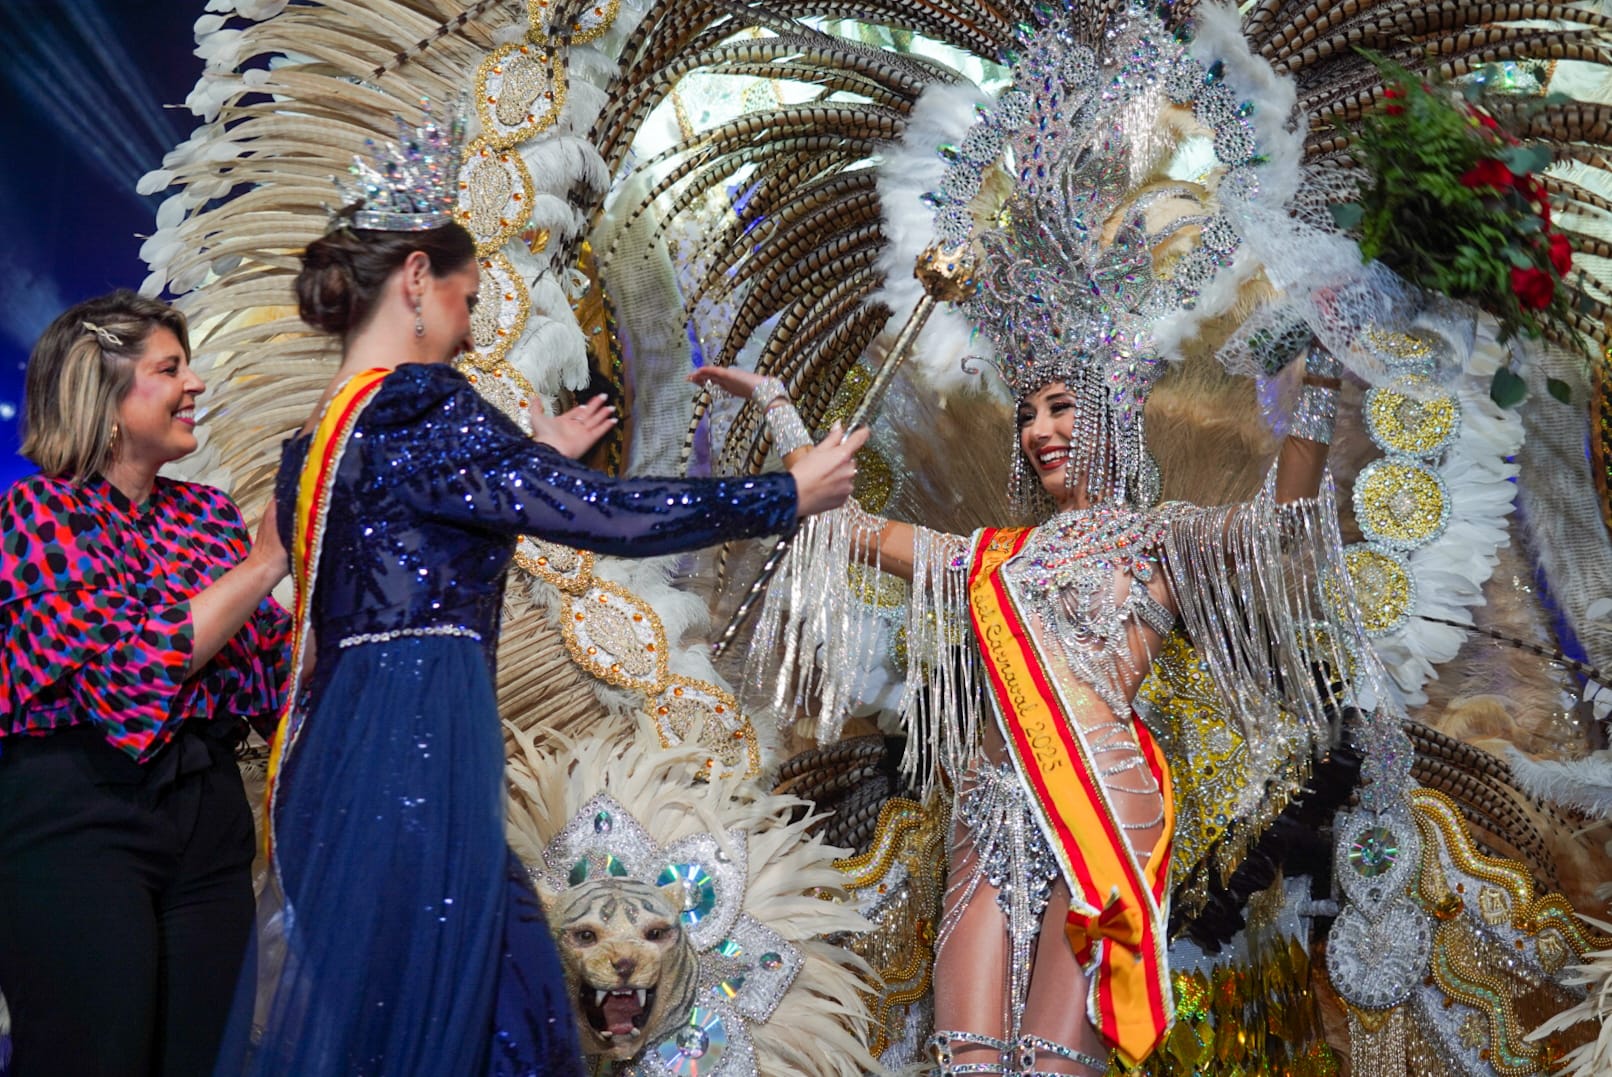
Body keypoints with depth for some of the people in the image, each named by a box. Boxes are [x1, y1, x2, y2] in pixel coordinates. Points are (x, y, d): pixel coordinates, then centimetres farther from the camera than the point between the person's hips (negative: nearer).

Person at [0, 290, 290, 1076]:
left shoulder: (207, 513, 10)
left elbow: (275, 671, 7)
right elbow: (137, 665, -19)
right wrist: (266, 561, -14)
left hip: (209, 810, 6)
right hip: (75, 813, -6)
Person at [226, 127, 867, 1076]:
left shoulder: (318, 437, 15)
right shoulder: (417, 405, -12)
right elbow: (606, 516, -14)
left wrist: (539, 462, 34)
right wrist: (787, 496, -4)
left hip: (341, 739, 9)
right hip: (416, 744, -9)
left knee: (507, 995, 12)